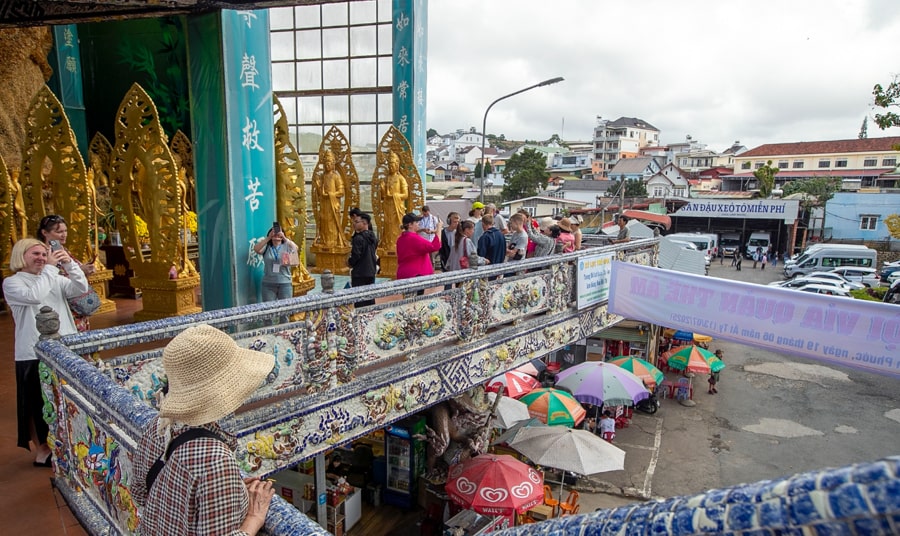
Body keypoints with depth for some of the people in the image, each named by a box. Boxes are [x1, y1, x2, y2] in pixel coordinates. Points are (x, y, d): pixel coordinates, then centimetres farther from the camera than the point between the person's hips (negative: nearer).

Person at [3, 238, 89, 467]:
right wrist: (50, 268, -19)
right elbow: (34, 296, -24)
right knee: (39, 404, 6)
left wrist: (70, 264, -16)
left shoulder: (56, 280, 8)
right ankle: (41, 450, 22)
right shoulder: (12, 283, -5)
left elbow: (82, 289, -6)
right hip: (33, 353, -5)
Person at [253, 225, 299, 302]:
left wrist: (284, 238, -30)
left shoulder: (287, 246, 2)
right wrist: (268, 238, -23)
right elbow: (256, 249, -14)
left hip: (285, 283, 0)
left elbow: (295, 249, -18)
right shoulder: (266, 247, 4)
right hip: (268, 284, 1)